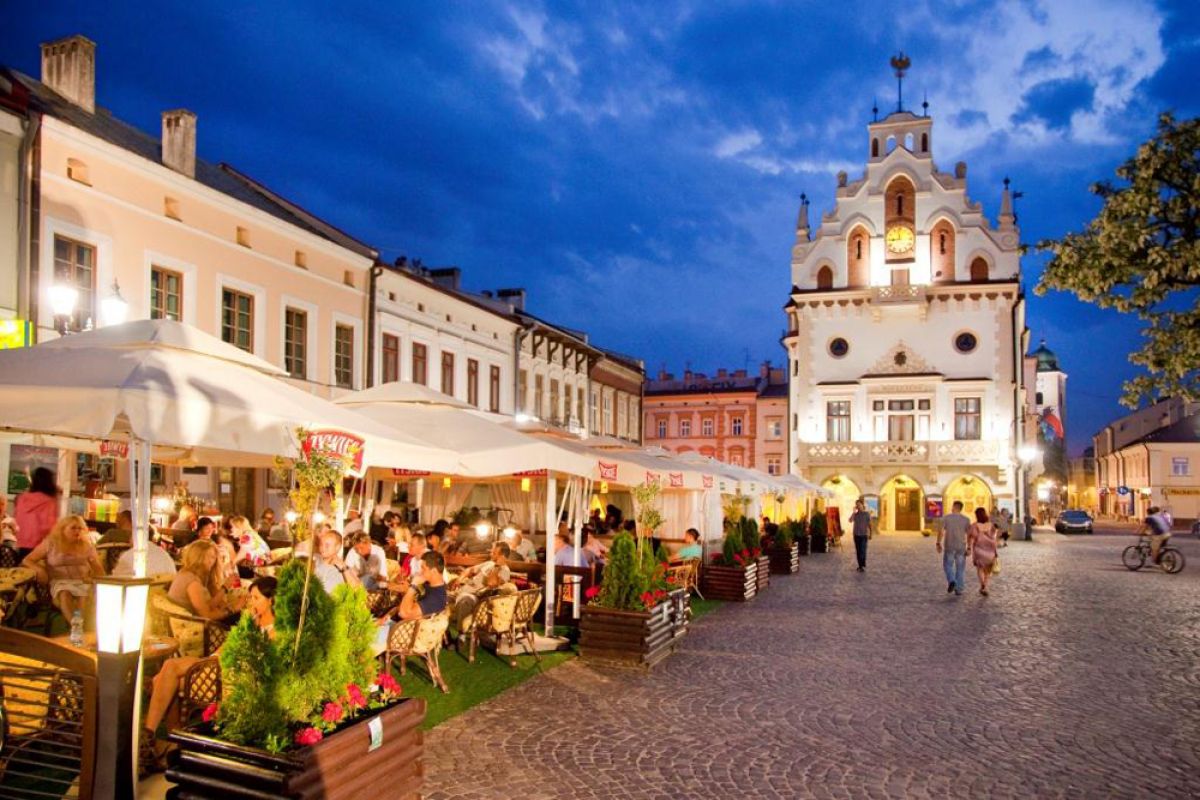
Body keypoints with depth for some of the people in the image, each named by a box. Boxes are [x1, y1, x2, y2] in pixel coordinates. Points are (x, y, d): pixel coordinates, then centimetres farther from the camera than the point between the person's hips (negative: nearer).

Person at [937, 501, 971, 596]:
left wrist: (938, 544, -3)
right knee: (960, 568, 12)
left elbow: (941, 531, -11)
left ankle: (952, 581, -11)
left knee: (948, 566, 14)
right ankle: (958, 590, 10)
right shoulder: (966, 519, -3)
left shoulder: (946, 517, -6)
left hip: (949, 547, -1)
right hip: (961, 547, 1)